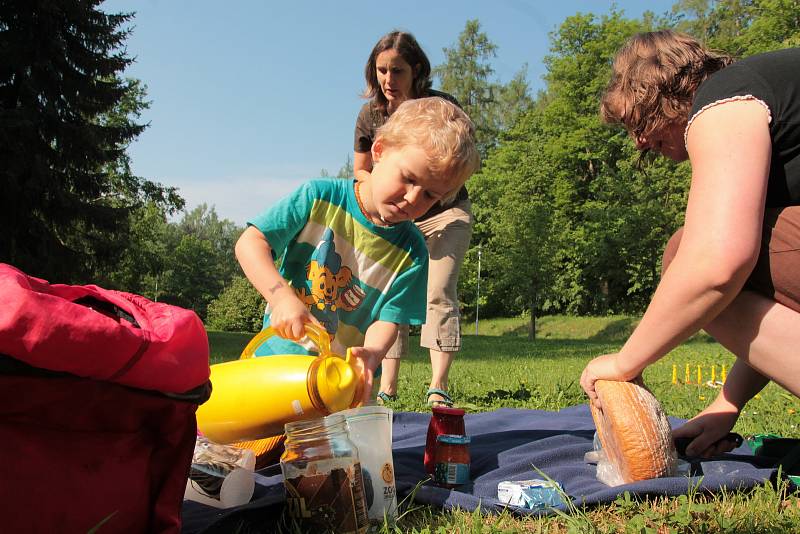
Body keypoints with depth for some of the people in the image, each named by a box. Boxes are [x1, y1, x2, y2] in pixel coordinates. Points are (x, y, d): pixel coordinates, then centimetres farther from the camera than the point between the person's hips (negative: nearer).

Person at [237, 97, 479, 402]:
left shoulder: (411, 251, -4)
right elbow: (250, 242, -10)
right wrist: (282, 296, -27)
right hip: (277, 357, -1)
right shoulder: (321, 197, -7)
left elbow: (389, 319, -7)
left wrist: (370, 355, -30)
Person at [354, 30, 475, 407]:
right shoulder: (370, 115, -5)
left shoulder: (441, 106, -14)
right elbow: (360, 171, 6)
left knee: (438, 292, -17)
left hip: (445, 213, -3)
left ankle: (438, 387, -15)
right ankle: (387, 387, -1)